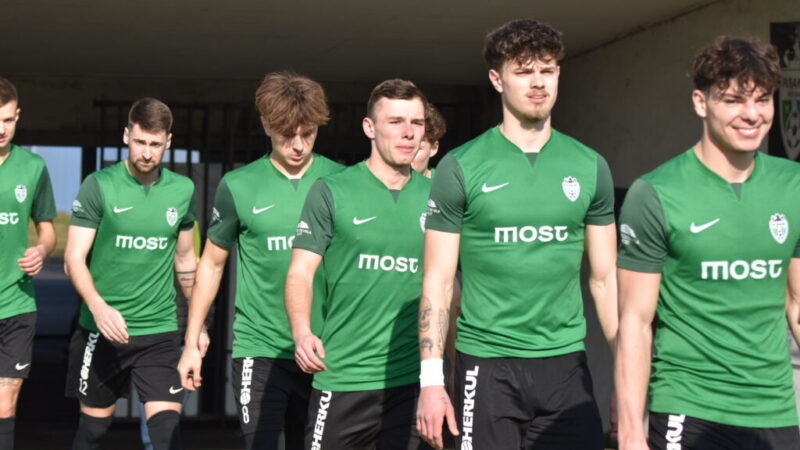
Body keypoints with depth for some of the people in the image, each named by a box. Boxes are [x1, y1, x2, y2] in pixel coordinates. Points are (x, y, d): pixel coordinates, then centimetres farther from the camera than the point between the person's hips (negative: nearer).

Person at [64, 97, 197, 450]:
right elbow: (74, 258, -10)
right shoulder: (99, 186, -7)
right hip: (102, 329, -1)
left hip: (160, 331, 1)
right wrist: (98, 307, -28)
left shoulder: (182, 190, 3)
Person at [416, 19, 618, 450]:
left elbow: (605, 279, 9)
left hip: (566, 365, 3)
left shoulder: (590, 167, 6)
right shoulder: (460, 167, -3)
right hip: (486, 365, -2)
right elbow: (438, 282, -2)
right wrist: (431, 379, -8)